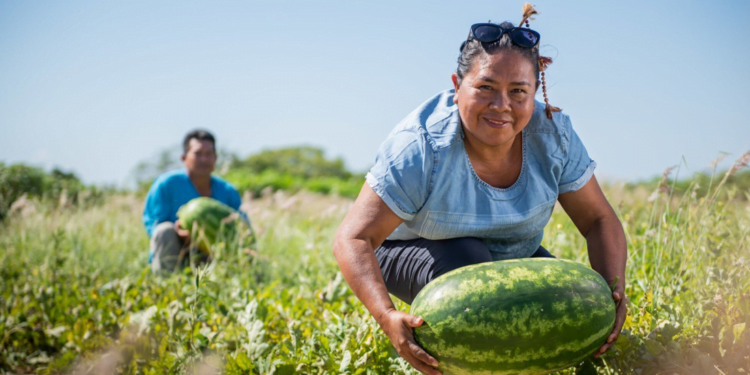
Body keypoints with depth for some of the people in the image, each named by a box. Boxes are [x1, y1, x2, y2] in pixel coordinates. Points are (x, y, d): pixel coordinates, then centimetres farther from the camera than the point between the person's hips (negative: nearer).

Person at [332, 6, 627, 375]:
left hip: (509, 256, 5)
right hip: (411, 252, -4)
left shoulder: (553, 136, -20)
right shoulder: (420, 148, -32)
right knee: (465, 262, -35)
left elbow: (600, 220, -11)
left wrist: (614, 294, -28)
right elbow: (353, 238, -33)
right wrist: (387, 316, -49)